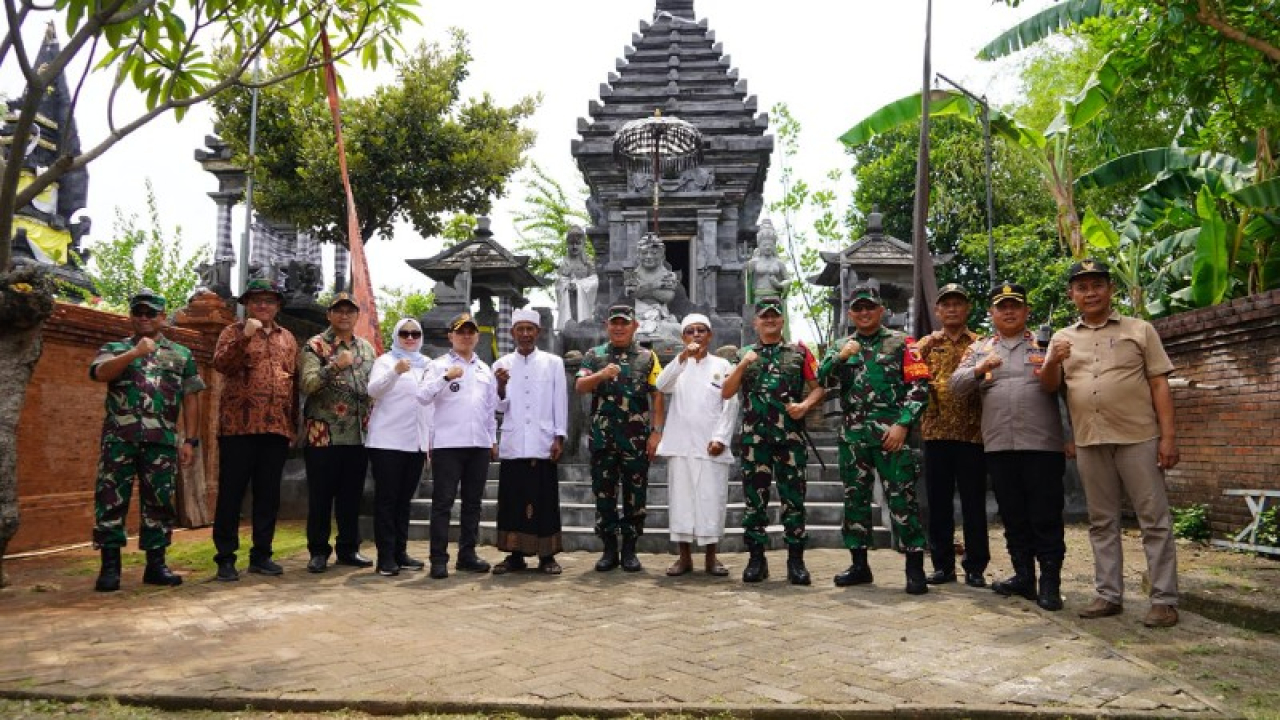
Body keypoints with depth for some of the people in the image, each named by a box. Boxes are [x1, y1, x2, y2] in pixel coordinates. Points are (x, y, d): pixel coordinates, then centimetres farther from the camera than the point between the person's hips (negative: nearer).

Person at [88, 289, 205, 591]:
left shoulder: (182, 355, 15)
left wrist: (190, 441, 3)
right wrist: (135, 353, -22)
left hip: (162, 441, 1)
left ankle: (156, 564, 12)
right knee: (111, 499, -2)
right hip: (119, 438, -1)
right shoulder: (114, 349, 13)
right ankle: (110, 566, 5)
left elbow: (191, 400, 11)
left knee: (159, 501, 3)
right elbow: (100, 373, -10)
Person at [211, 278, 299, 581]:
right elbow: (221, 363, -13)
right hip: (239, 426, -4)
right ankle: (225, 557, 8)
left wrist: (294, 424, 13)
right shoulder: (233, 332, 6)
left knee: (268, 494, 8)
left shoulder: (288, 339, 17)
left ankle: (261, 554, 17)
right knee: (231, 492, 0)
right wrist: (245, 337, -24)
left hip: (277, 428, 4)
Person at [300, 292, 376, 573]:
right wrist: (335, 366, -27)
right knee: (320, 496, 3)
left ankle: (348, 548, 21)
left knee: (352, 496, 10)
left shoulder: (367, 348, 13)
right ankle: (318, 550, 14)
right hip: (323, 435, -4)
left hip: (358, 435, 4)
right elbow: (307, 384, -15)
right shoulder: (315, 346, -2)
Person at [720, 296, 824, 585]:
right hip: (754, 437, 1)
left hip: (791, 436, -1)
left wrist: (805, 405, -9)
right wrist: (743, 364, -7)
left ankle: (796, 560, 9)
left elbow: (818, 387, 10)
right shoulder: (745, 354, 12)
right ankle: (756, 559, 12)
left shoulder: (799, 352, 9)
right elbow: (725, 393, 5)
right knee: (754, 497, 3)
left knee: (793, 497, 0)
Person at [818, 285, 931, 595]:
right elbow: (823, 380, 3)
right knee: (855, 498, 8)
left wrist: (902, 424, -12)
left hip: (891, 433, -4)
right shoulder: (841, 346, 15)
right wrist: (841, 357, -14)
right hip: (852, 436, 4)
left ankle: (915, 566, 3)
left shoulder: (901, 343, 3)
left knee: (901, 497, -6)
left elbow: (919, 385, -3)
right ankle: (859, 564, 18)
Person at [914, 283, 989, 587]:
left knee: (974, 503, 2)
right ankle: (943, 564, 15)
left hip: (972, 433, -1)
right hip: (936, 432, 1)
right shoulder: (927, 343, 13)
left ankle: (975, 567, 11)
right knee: (938, 502, 6)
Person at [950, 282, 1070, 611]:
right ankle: (1023, 576, 21)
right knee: (1013, 516, 10)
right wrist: (979, 370, -15)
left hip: (1043, 445, -2)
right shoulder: (978, 350, 14)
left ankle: (1050, 583, 10)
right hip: (998, 447, 3)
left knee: (1046, 517, 1)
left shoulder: (1046, 345, 9)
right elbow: (956, 387, 3)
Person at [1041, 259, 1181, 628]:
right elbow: (1048, 386, 5)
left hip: (1138, 438, -3)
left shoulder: (1139, 330, 5)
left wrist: (1168, 436, -7)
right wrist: (1053, 362, -17)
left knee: (1154, 520, 0)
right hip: (1090, 442, 3)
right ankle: (1109, 595, 18)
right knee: (1102, 522, 10)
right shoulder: (1062, 339, 12)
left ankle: (1165, 599, 6)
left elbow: (1159, 384, 1)